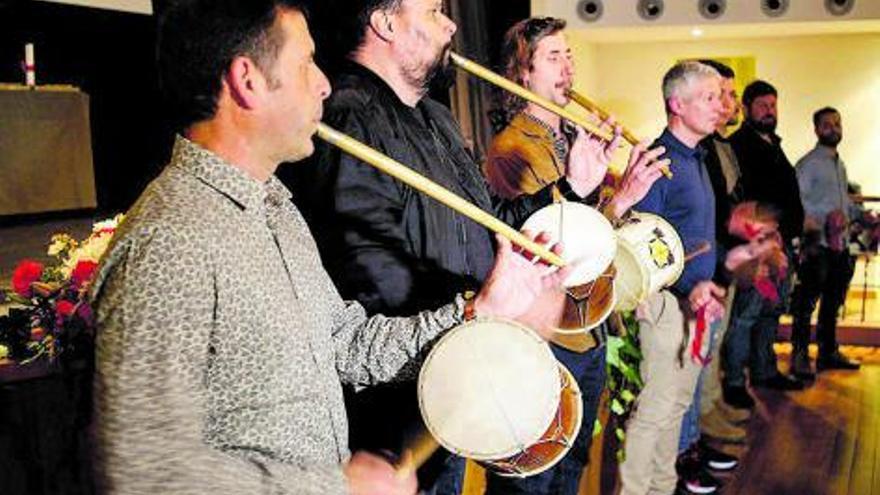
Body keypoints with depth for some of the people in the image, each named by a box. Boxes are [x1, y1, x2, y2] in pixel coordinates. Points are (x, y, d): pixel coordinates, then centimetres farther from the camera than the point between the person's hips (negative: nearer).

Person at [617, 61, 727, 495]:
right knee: (654, 409, -3)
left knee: (677, 405, 18)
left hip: (698, 302, 9)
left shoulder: (696, 158, 14)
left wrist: (706, 289, 16)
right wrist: (688, 287, -28)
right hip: (668, 304, -9)